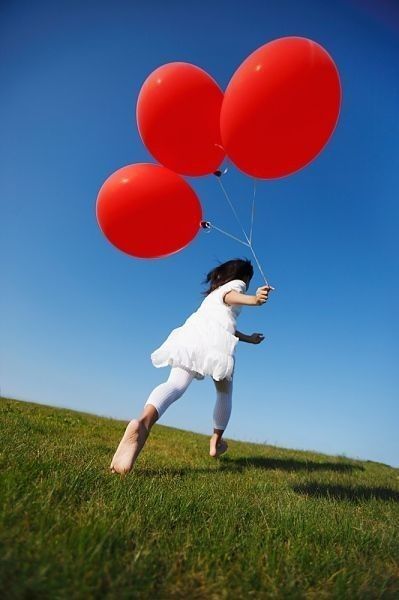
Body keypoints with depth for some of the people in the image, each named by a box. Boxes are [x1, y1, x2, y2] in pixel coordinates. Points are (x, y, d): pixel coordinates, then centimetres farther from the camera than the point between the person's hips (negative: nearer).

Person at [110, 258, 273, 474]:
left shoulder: (213, 292, 42)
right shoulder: (237, 284, 21)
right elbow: (229, 296, -5)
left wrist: (249, 338, 58)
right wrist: (253, 299, -25)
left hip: (191, 332, 5)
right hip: (216, 339, -5)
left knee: (175, 385, -20)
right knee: (224, 392, 18)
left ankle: (142, 422, -48)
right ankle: (216, 442, 27)